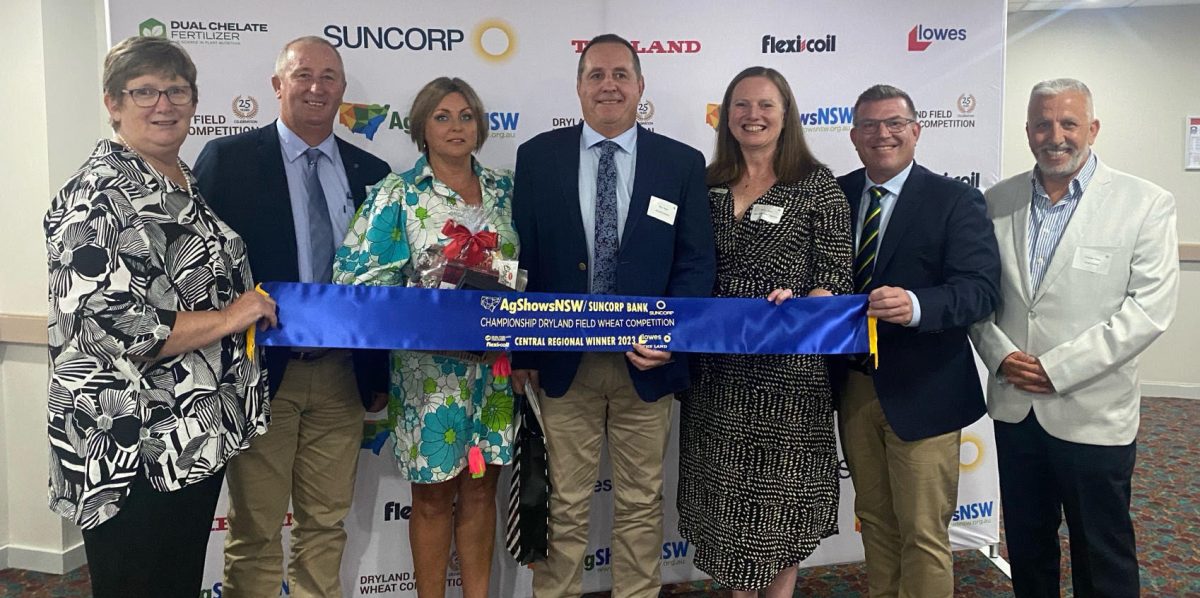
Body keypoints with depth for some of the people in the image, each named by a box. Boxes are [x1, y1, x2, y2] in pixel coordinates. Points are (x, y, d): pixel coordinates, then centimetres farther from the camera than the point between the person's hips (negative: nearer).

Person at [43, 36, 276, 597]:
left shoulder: (185, 183, 11)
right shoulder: (99, 195, -16)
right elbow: (105, 326, -25)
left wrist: (254, 304, 10)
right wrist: (228, 318, -19)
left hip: (195, 437, 9)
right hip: (132, 449, -8)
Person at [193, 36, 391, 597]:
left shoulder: (371, 171, 9)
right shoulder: (227, 158, -2)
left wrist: (380, 372, 9)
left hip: (342, 375, 4)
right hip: (260, 370, -3)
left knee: (327, 524, 14)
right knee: (254, 531, 8)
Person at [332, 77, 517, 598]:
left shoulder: (504, 189, 8)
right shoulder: (398, 193, -3)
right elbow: (357, 272, -11)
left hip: (495, 364, 4)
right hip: (429, 365, -3)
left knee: (481, 487, 13)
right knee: (433, 492, 6)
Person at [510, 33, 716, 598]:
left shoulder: (682, 163, 1)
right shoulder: (538, 156, 2)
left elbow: (696, 261, 1)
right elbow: (521, 259, 2)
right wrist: (522, 351, 0)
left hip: (646, 362, 0)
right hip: (562, 362, 0)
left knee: (641, 505, 14)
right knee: (563, 506, 11)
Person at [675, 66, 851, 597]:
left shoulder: (817, 187, -3)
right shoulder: (708, 186, 8)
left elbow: (836, 278, -6)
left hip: (787, 367, -3)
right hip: (715, 366, 4)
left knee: (779, 494, 7)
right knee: (727, 492, 12)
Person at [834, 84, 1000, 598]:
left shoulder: (956, 202, -8)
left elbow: (979, 288, -19)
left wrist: (916, 305, -38)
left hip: (921, 392, -4)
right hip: (853, 384, 5)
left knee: (923, 533, 5)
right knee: (874, 519, 20)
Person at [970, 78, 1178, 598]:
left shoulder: (1146, 204, -6)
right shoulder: (998, 201, 4)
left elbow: (1150, 308, -12)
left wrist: (1058, 369, -16)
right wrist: (1000, 355, -10)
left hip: (1093, 414, -3)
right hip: (1015, 408, 3)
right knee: (1026, 550, 17)